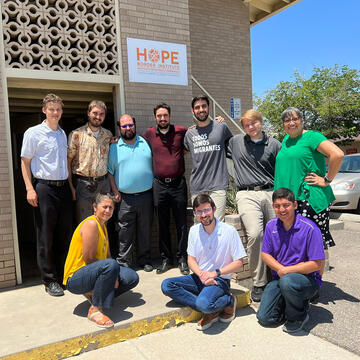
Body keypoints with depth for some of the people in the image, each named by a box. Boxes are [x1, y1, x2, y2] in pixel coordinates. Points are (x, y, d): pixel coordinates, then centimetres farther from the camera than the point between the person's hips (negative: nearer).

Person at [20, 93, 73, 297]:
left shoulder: (63, 133, 15)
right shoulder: (33, 133, -2)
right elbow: (25, 162, -2)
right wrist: (30, 188, -11)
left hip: (63, 187, 6)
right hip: (44, 188, -5)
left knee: (65, 235, 10)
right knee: (46, 238, 1)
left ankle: (64, 275, 23)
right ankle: (50, 280, 12)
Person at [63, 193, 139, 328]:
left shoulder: (103, 225, 12)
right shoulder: (91, 224, -18)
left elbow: (107, 255, 9)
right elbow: (89, 258, -22)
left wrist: (112, 276, -7)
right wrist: (111, 274, -14)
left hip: (93, 273, 9)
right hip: (75, 278, -9)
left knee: (132, 277, 1)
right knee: (111, 265, -36)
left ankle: (93, 294, 10)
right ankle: (95, 310, -23)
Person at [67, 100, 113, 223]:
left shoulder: (108, 135, 9)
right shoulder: (76, 134, -4)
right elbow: (67, 161, -4)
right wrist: (71, 186, -9)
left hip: (103, 184, 4)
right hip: (83, 184, -3)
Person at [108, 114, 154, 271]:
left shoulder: (146, 143, 9)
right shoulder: (114, 148, 5)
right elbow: (109, 172, 7)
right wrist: (115, 191, -1)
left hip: (146, 195, 2)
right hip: (125, 198, -1)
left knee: (145, 230, 10)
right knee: (125, 232, 2)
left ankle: (144, 260, 24)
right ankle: (123, 262, 14)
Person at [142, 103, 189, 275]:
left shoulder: (181, 131, 2)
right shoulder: (149, 134, 6)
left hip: (178, 184, -1)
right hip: (159, 185, 2)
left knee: (181, 224, 4)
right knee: (162, 225, 9)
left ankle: (182, 259, 17)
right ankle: (166, 259, 21)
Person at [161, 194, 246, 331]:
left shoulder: (229, 231, -12)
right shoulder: (194, 231, 1)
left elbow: (238, 262, -8)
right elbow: (191, 259, 6)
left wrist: (215, 273, -18)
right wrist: (201, 274, -15)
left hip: (220, 280, -6)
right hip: (199, 277, 6)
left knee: (203, 303, -35)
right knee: (167, 285, -16)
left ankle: (228, 301, -1)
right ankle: (211, 310, -15)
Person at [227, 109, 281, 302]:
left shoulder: (274, 144, 12)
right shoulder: (235, 142, 15)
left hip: (271, 194, 2)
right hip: (247, 195, -1)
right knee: (255, 235, -22)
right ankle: (259, 283, -11)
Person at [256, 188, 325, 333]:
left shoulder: (309, 228, -17)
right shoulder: (271, 225, -1)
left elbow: (316, 264, -17)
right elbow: (265, 254, 5)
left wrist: (286, 271, -16)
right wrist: (280, 269, -14)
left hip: (307, 278, -4)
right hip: (279, 277, 5)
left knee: (287, 282, -39)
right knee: (264, 318, -7)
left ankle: (298, 316, -8)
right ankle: (293, 302, 20)